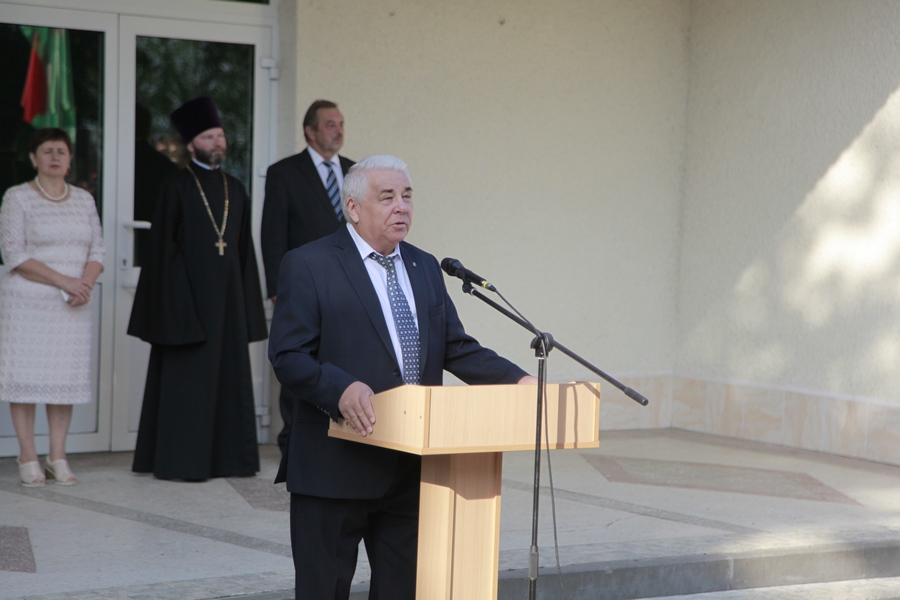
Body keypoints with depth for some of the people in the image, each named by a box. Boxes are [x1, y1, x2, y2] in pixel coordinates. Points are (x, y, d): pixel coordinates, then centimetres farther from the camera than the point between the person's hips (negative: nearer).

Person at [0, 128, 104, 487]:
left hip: (73, 306, 4)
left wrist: (85, 284, -11)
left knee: (67, 375, 3)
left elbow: (97, 251, 10)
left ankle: (58, 457, 8)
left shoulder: (84, 200, 12)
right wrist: (63, 281, -16)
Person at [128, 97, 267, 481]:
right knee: (186, 379, -3)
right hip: (188, 297, -6)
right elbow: (163, 249, -6)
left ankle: (225, 457, 14)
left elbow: (244, 251, 14)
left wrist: (246, 303, 8)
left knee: (229, 375, 7)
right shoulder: (176, 188, -4)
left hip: (228, 298, 6)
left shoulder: (234, 190, 12)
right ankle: (179, 460, 3)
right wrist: (174, 306, -13)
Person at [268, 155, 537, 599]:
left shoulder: (424, 267, 15)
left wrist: (518, 380, -1)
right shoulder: (308, 265, -5)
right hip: (336, 466, -6)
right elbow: (288, 356, -12)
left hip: (413, 465, 6)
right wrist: (340, 389, -29)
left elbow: (456, 348, 14)